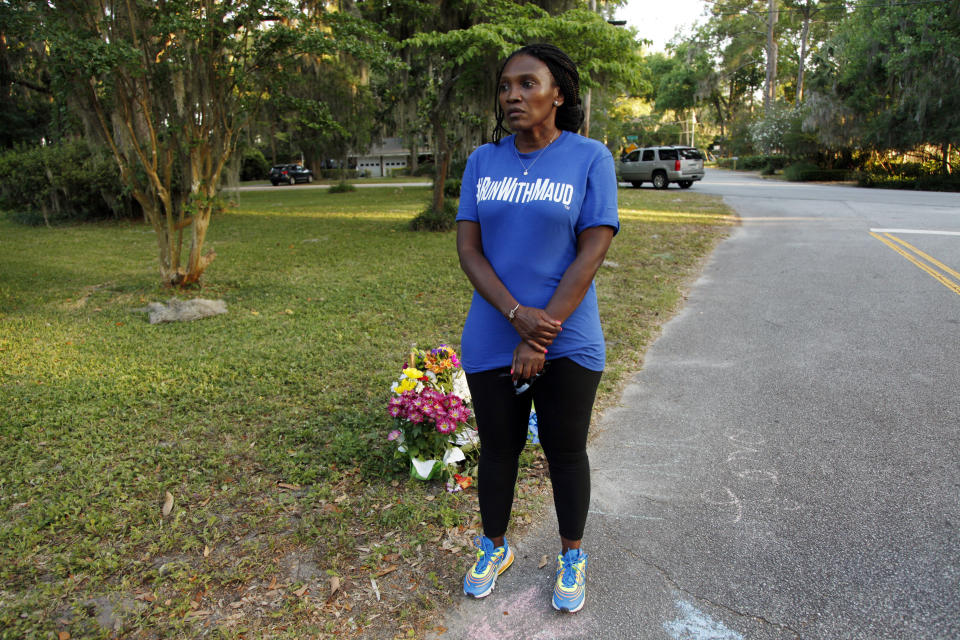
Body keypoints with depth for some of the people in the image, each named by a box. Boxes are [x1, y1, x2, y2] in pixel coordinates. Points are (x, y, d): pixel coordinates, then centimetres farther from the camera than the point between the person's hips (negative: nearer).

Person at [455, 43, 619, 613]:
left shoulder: (590, 159, -5)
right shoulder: (482, 162, 4)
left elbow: (592, 254, -12)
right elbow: (468, 250, -3)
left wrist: (541, 340, -15)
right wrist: (519, 316, -17)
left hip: (567, 342, -2)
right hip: (491, 341, 3)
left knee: (566, 452, 11)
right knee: (498, 449, 15)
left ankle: (572, 556, 34)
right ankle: (494, 547, 38)